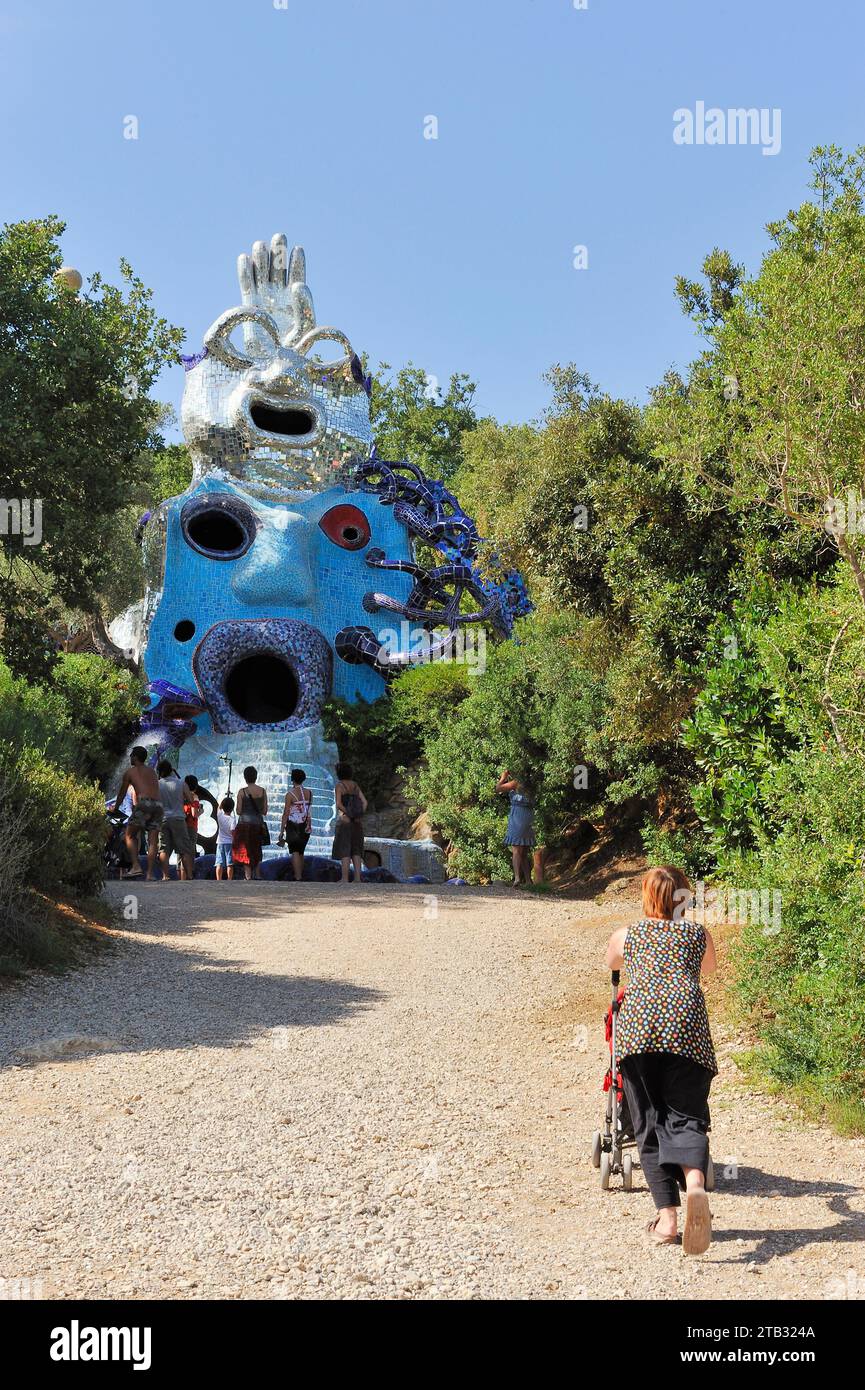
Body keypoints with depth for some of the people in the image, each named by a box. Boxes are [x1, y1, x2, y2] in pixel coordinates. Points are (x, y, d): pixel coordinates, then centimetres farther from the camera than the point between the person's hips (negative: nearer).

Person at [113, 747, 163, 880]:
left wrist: (115, 809, 34)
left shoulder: (130, 772, 15)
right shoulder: (152, 771, 29)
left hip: (144, 804, -4)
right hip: (158, 805, 5)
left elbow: (122, 794, 20)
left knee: (129, 835, 8)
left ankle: (136, 866, -8)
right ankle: (150, 873, -4)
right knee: (153, 841, 3)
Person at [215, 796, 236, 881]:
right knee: (230, 864, -2)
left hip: (220, 842, 3)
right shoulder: (232, 819, -11)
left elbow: (219, 807, 19)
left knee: (219, 864, 0)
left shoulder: (220, 815, -2)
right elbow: (233, 832, -13)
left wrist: (225, 799, 24)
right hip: (230, 842, -3)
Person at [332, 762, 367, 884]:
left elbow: (338, 804, -19)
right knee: (355, 851, 9)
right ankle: (357, 878, 2)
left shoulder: (339, 786, -8)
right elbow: (365, 802, 4)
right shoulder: (355, 785, 10)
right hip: (357, 823, 5)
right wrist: (360, 816, -2)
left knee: (344, 851, -3)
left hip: (344, 820, -5)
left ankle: (345, 879, -7)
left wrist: (348, 814, -8)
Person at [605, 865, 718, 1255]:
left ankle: (666, 1216, -1)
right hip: (686, 1022, 0)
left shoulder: (626, 936, 24)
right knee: (686, 1117, 1)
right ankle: (694, 1183, -28)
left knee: (648, 1124, 7)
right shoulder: (698, 934, 23)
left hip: (637, 1023, 0)